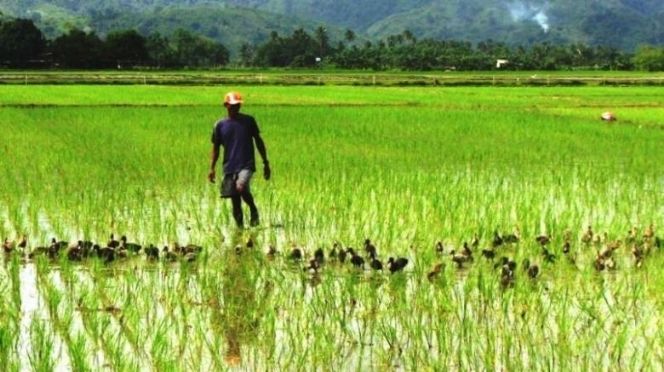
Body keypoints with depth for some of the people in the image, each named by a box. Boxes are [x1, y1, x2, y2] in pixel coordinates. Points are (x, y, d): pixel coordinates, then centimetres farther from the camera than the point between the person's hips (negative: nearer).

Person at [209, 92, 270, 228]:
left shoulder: (248, 121, 2)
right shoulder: (220, 125, 4)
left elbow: (259, 141, 8)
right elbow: (216, 148, 10)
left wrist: (266, 163, 7)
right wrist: (212, 168, 3)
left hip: (247, 165, -2)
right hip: (229, 167, 2)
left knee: (241, 187, -28)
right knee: (235, 201, 2)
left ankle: (254, 210, -3)